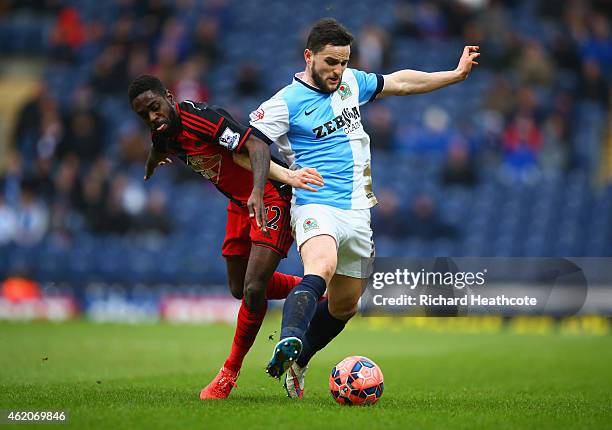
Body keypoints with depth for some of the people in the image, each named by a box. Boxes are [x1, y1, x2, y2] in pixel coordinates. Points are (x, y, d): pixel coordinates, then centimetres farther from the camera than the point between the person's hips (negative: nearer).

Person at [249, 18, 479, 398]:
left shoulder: (351, 83, 12)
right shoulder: (286, 103, -8)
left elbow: (400, 83, 26)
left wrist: (456, 74, 29)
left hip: (358, 211, 7)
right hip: (316, 206, -7)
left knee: (344, 306, 12)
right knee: (321, 268, -37)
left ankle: (295, 364, 31)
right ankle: (288, 343, -57)